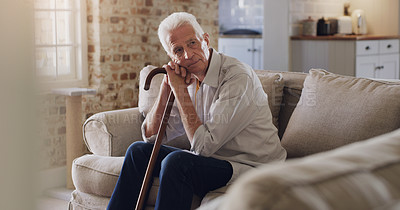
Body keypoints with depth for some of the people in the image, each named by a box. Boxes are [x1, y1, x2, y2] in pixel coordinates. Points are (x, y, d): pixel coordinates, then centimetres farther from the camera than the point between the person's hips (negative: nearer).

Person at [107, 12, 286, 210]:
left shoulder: (238, 77, -21)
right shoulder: (190, 79, 4)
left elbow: (204, 145, -24)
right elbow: (151, 136, 4)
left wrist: (180, 90, -19)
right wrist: (166, 87, -9)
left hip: (249, 168, -8)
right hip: (211, 159, 8)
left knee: (177, 162, -30)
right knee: (139, 151, 6)